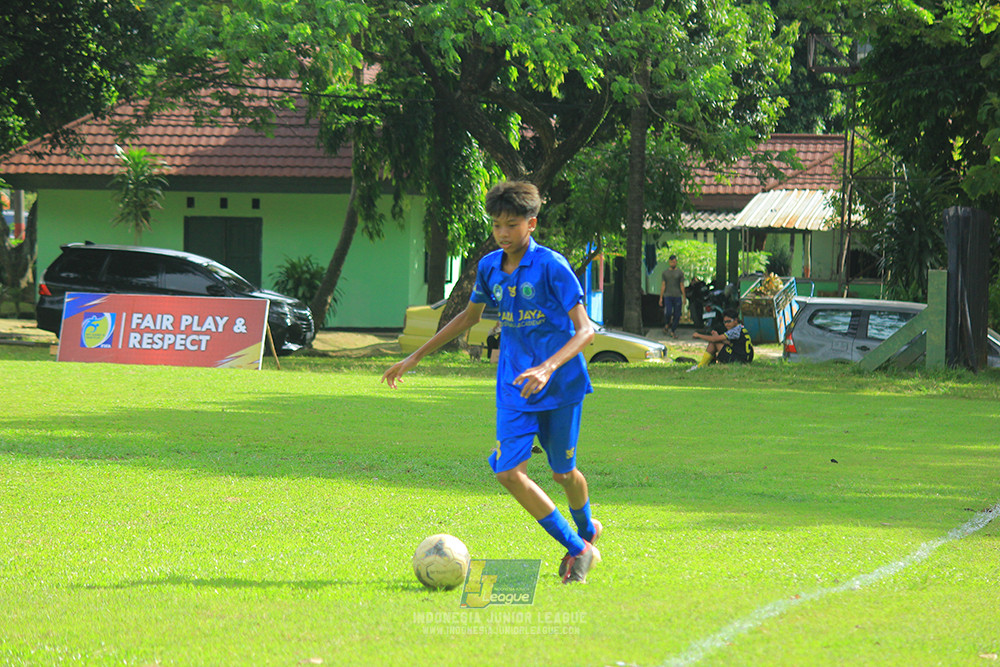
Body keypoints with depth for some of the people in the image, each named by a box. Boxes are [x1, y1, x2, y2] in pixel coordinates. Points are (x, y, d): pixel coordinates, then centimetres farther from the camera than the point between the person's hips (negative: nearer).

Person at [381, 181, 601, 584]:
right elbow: (469, 317, 20)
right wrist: (415, 357, 21)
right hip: (514, 384, 5)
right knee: (508, 472, -11)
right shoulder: (490, 267, 2)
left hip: (560, 384, -4)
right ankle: (578, 549, 2)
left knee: (562, 471, 8)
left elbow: (585, 330, -18)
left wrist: (548, 368, -35)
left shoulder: (551, 267, -16)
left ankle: (587, 532, 43)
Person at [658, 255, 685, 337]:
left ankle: (673, 331, 10)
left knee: (677, 315, -2)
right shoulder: (665, 273, 10)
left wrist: (684, 297, 2)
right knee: (668, 313, -14)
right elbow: (663, 286, 8)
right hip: (667, 296, 0)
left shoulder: (680, 272, 7)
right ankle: (667, 325, 13)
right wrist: (661, 298, 3)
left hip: (677, 296, 0)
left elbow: (682, 286, 6)